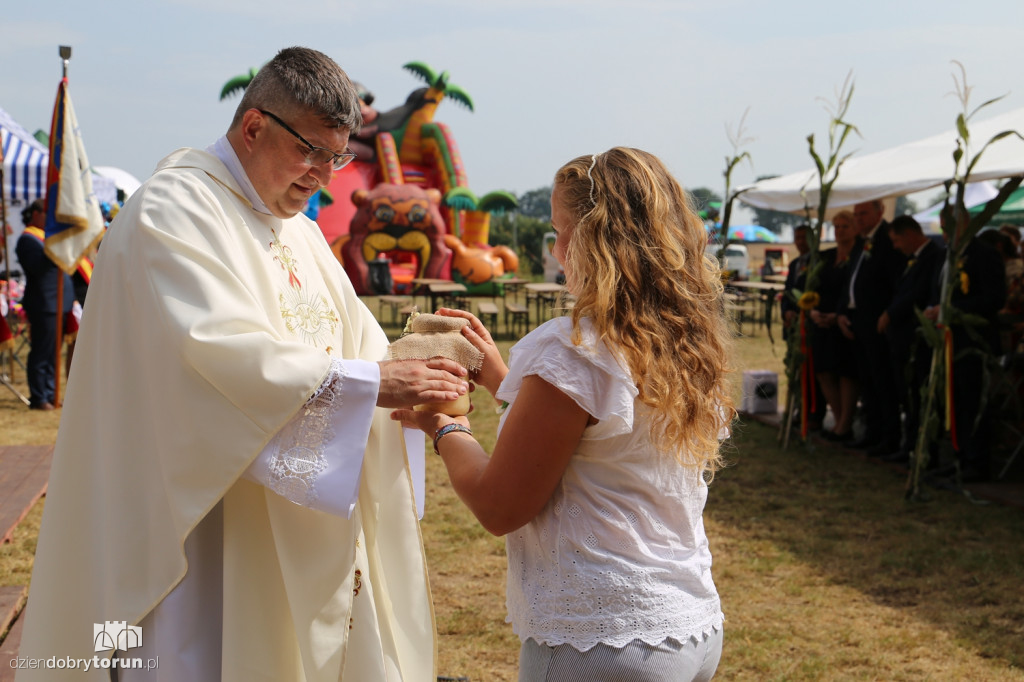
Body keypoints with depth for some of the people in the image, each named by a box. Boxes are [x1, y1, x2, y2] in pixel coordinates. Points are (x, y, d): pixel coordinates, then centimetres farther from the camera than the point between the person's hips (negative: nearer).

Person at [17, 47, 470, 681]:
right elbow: (221, 350, -26)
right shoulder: (173, 211, -13)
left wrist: (408, 375, -12)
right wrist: (369, 382, -27)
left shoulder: (297, 225, 16)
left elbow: (353, 338, 11)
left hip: (301, 513, 8)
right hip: (208, 507, -8)